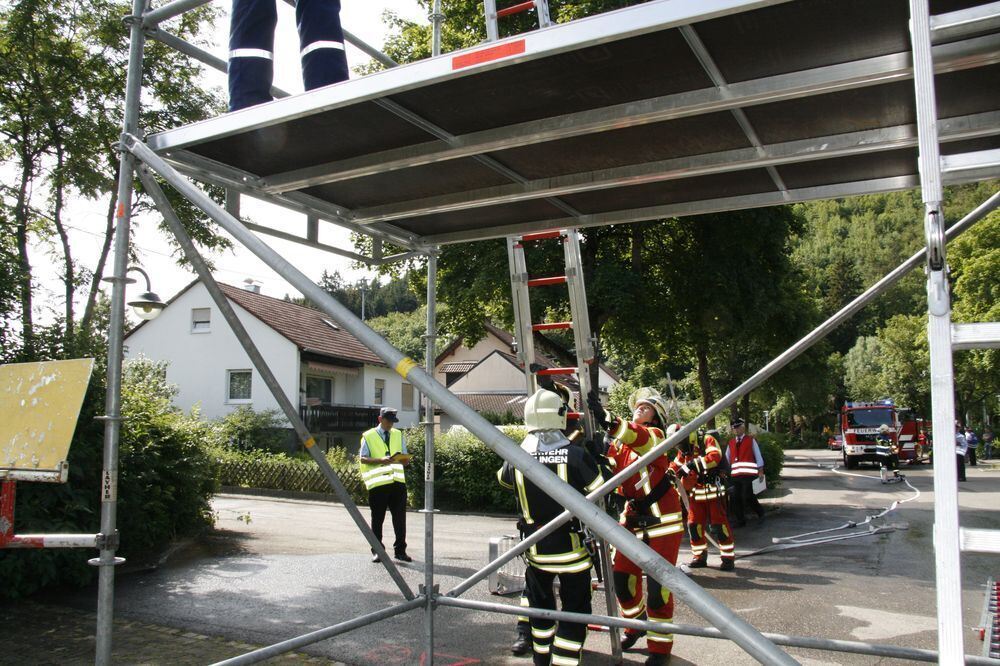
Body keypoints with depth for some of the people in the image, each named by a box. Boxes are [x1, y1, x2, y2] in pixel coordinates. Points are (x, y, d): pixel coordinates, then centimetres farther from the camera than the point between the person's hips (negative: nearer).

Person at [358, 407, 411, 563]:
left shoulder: (398, 435, 16)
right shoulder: (368, 436, 5)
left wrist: (403, 459, -9)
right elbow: (362, 458, -2)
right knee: (377, 519, 5)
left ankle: (400, 550, 12)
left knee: (400, 518, 3)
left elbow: (406, 459, 15)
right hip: (378, 483, -3)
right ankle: (377, 551, 15)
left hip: (398, 481, 3)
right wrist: (380, 460, -17)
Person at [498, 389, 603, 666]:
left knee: (540, 605, 22)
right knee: (575, 610, 9)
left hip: (535, 548, 4)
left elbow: (502, 478, 14)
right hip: (571, 547, -3)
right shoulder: (577, 455, -17)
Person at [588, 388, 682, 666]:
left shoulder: (655, 435, -11)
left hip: (662, 520, -6)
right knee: (621, 576, 10)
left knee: (658, 585, -2)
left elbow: (641, 438, -36)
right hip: (633, 517, 6)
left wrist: (607, 420, -53)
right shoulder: (621, 440, 7)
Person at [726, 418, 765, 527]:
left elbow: (758, 456, 0)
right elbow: (727, 458, 13)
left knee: (747, 497, -10)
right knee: (736, 498, 6)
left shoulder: (751, 440, 2)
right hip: (735, 474, 5)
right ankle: (740, 520, 17)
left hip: (748, 474, -5)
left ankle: (760, 513, 14)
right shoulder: (731, 443, 13)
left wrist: (760, 471, -5)